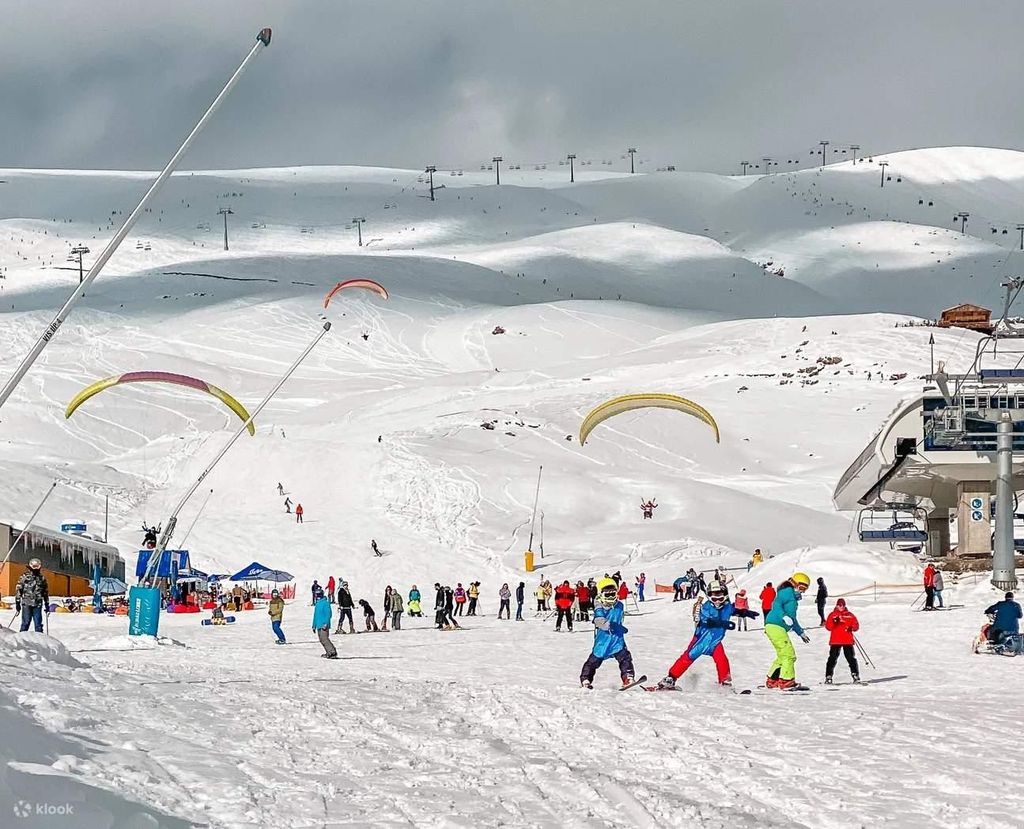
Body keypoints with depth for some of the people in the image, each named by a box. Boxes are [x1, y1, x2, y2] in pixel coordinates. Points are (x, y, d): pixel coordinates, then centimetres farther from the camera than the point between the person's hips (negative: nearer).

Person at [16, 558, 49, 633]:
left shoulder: (42, 578, 12)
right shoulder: (25, 576, 3)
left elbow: (46, 592, 17)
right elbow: (18, 589, 2)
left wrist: (47, 605, 15)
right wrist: (17, 602, -3)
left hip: (38, 605, 2)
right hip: (26, 604, -2)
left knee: (38, 624, 2)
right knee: (25, 623, -3)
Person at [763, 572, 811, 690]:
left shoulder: (793, 598, 27)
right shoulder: (787, 591, -3)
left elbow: (793, 618, 35)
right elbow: (776, 605, -17)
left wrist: (801, 633, 36)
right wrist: (784, 616, -29)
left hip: (779, 628, 11)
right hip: (775, 626, -11)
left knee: (783, 655, 18)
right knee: (789, 654, -12)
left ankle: (772, 680, 24)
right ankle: (786, 681, -14)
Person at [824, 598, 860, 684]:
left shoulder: (849, 615, 11)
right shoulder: (832, 615, 6)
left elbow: (856, 625, 9)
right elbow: (828, 627, -2)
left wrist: (852, 628, -13)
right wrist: (834, 622, -19)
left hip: (848, 641, 1)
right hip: (835, 641, -1)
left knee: (851, 658, 1)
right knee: (833, 658, -3)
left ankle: (855, 674, 6)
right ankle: (828, 677, 0)